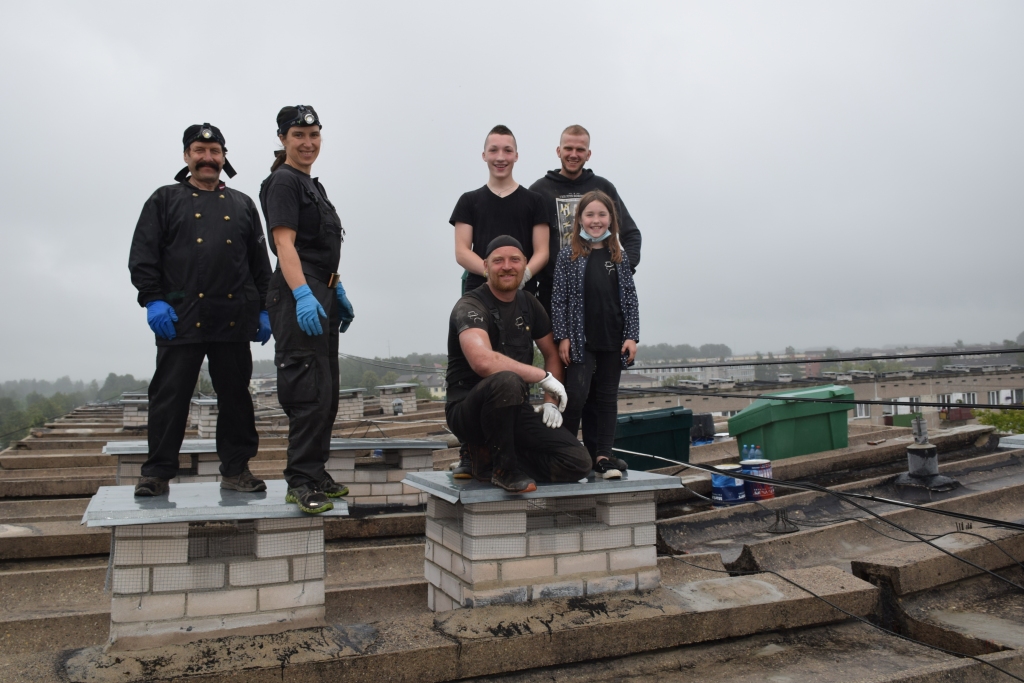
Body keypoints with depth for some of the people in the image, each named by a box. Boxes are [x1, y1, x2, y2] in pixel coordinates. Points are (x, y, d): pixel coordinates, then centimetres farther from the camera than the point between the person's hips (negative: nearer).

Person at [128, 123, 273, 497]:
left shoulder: (242, 205, 18)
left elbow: (260, 263, 15)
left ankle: (236, 469, 15)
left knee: (236, 396, 6)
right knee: (169, 397, 0)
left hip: (234, 319, 2)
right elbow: (143, 255, 3)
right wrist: (153, 300, -9)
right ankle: (157, 473, 11)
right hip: (180, 318, -2)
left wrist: (264, 309, 8)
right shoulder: (165, 199, 11)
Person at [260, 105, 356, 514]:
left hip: (321, 294, 10)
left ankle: (316, 474, 21)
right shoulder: (283, 181, -5)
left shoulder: (313, 185, 23)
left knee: (325, 391, 12)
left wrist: (337, 291, 23)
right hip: (299, 295, -10)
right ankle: (301, 482, -5)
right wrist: (303, 295, -28)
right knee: (310, 391, -12)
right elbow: (284, 242, -17)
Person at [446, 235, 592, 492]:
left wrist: (550, 402, 4)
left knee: (578, 463, -10)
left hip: (515, 411, 7)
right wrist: (544, 377, -25)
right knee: (507, 381, -40)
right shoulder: (470, 306, -15)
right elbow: (483, 361, -34)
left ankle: (489, 456, 6)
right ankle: (502, 466, -15)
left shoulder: (528, 303, 8)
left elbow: (552, 354, 18)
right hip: (469, 411, -6)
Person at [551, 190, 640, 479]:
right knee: (577, 395, -9)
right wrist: (562, 337, -8)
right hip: (580, 341, -3)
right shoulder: (569, 256, 1)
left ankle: (602, 456, 13)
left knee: (607, 398, 7)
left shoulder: (620, 256, 9)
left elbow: (630, 298, 9)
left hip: (613, 341, 3)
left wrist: (631, 336, 1)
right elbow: (559, 299, -2)